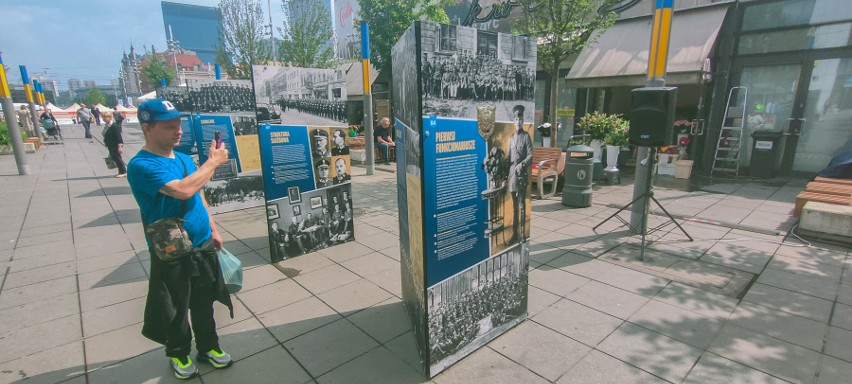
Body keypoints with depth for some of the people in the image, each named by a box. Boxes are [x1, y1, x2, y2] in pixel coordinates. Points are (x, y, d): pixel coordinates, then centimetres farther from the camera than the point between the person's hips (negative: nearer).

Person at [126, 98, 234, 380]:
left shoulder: (184, 159, 4)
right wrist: (213, 162, -22)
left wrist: (213, 230, 16)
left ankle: (208, 347, 37)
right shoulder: (141, 165, -19)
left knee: (204, 304, 19)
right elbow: (183, 190, -34)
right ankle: (178, 354, 37)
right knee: (176, 310, 13)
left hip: (203, 246, 6)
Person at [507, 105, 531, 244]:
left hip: (522, 175, -5)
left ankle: (523, 233, 5)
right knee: (514, 205, 11)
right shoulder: (511, 137, 15)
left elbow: (530, 156, -7)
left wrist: (522, 164, -24)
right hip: (512, 175, 5)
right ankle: (514, 233, 18)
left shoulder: (526, 136, -1)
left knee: (522, 205, -2)